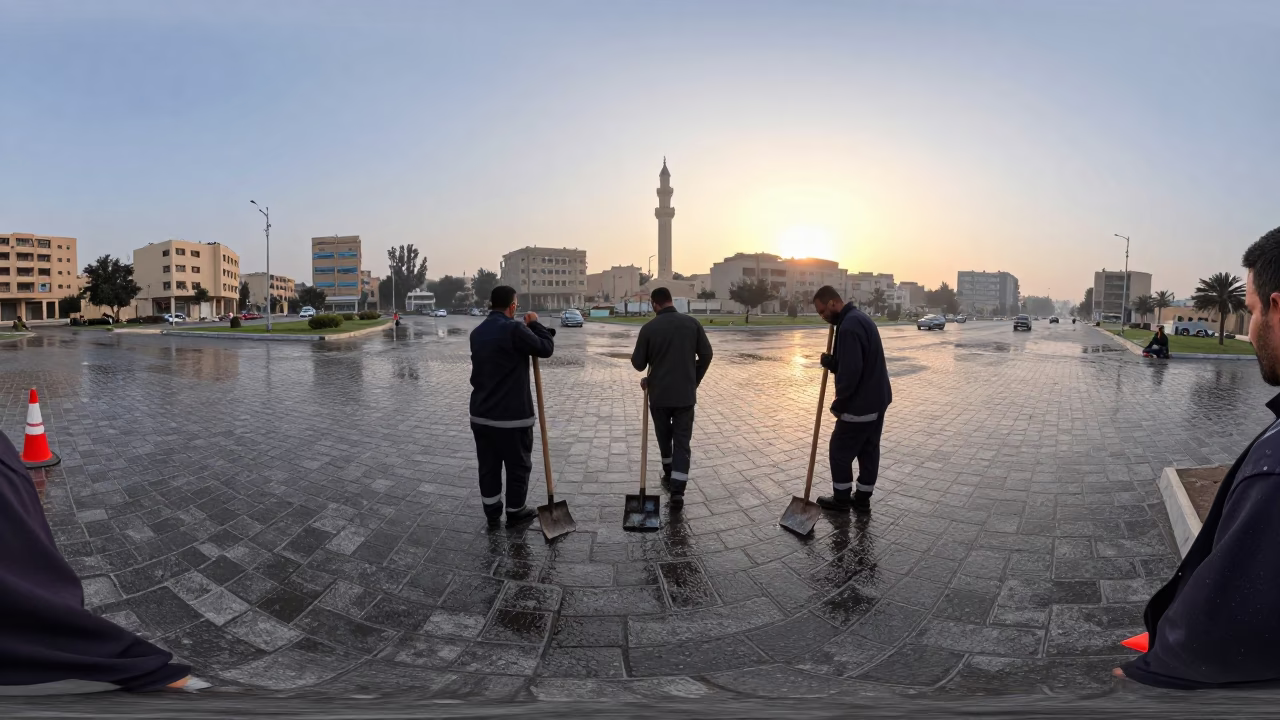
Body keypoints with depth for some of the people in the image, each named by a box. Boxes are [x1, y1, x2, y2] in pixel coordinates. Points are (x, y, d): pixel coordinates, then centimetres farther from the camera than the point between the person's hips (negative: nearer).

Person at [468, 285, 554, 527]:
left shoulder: (477, 332, 9)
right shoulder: (514, 329, -17)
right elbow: (546, 348, -9)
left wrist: (526, 328, 16)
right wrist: (535, 323, 4)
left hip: (481, 413, 7)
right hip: (512, 415, -7)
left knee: (488, 466, 15)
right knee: (518, 466, 10)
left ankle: (492, 513, 26)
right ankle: (515, 513, 22)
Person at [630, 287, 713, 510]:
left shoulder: (649, 328, -7)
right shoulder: (692, 323, -2)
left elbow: (639, 364, -2)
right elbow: (706, 355, 0)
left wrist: (634, 357, 22)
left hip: (659, 394, 0)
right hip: (686, 394, 1)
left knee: (664, 437, 21)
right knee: (682, 442, 3)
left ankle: (669, 475, 38)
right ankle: (677, 491, -5)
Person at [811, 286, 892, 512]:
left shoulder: (849, 325, -23)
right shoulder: (859, 317, 11)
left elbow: (851, 371, -26)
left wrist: (839, 403, -15)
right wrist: (832, 362, 1)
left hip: (860, 404, -10)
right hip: (877, 399, 10)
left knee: (840, 451, 5)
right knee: (869, 450, 16)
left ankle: (841, 500, 18)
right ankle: (862, 499, 27)